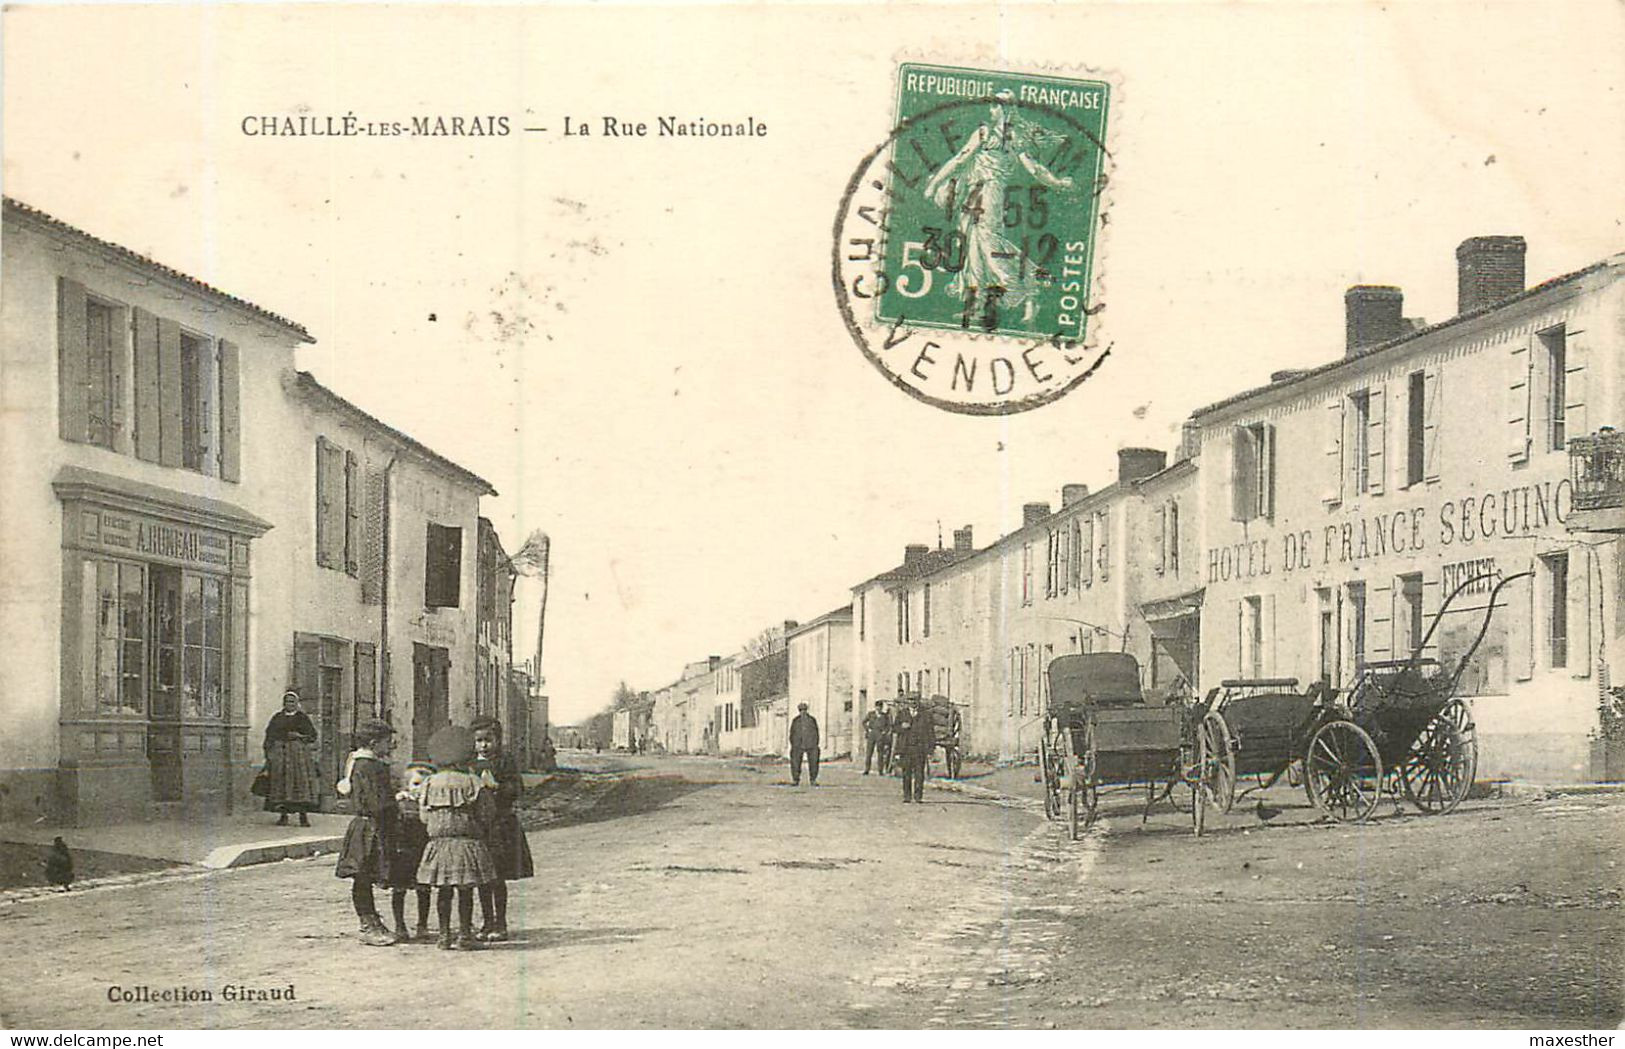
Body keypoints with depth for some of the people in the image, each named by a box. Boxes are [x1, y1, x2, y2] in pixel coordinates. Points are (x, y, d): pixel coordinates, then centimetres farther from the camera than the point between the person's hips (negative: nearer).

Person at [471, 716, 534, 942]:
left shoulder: (505, 762, -2)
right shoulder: (470, 764, 12)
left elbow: (517, 789, -8)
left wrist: (497, 787, -22)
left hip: (500, 823, -4)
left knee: (498, 878, -2)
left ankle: (500, 924, 7)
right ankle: (486, 922, 18)